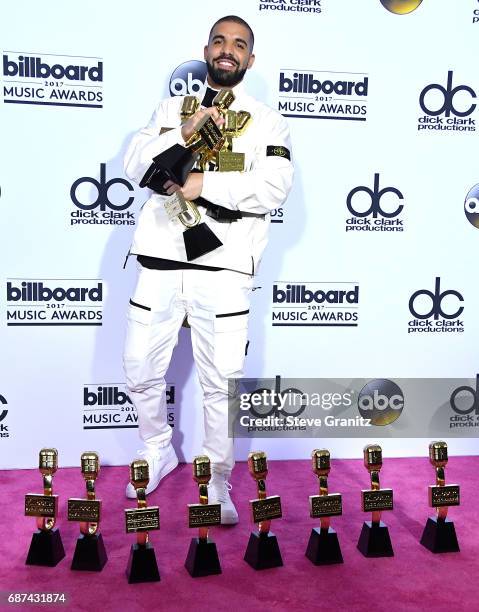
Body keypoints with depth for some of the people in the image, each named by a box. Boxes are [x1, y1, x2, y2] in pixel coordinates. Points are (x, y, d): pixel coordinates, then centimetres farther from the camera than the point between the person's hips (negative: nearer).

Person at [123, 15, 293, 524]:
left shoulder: (266, 120, 9)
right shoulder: (170, 108, 18)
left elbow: (274, 187, -6)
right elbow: (135, 165, 5)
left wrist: (206, 184, -15)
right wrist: (182, 132, -9)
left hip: (223, 269, -3)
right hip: (160, 262, 3)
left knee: (221, 383, -2)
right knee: (140, 371, 8)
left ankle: (217, 483, 18)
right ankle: (159, 452, 35)